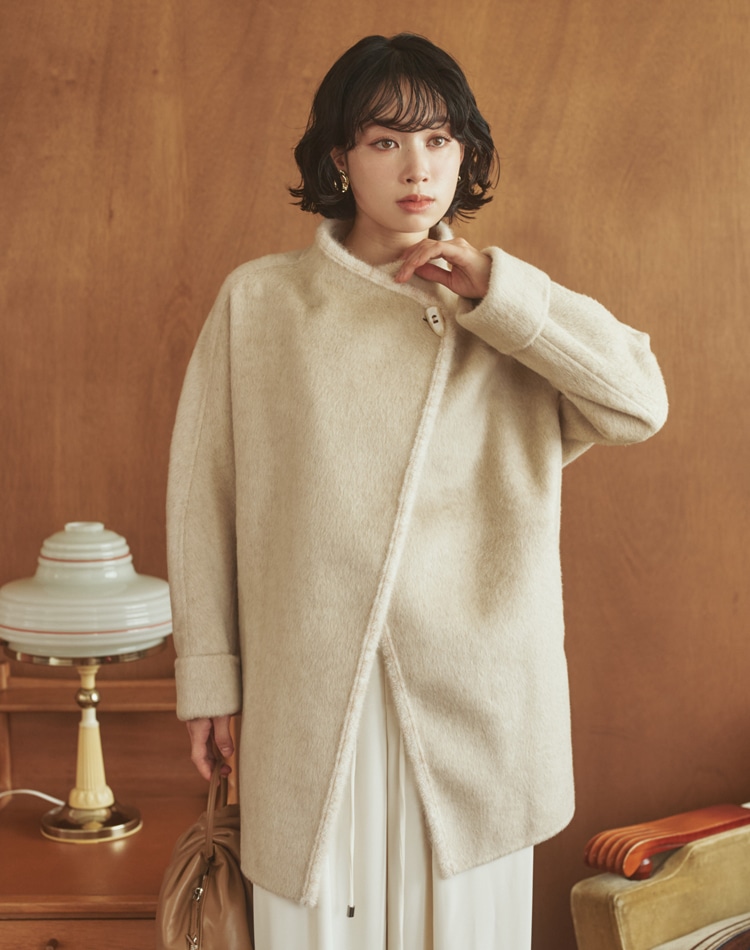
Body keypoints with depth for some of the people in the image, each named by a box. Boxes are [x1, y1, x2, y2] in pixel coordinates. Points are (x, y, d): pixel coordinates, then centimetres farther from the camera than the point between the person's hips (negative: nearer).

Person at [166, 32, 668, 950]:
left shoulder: (509, 312, 7)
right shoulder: (258, 301, 3)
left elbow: (640, 401, -7)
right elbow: (205, 491, 4)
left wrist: (497, 291, -11)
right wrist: (208, 673, 3)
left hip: (474, 698, 1)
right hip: (308, 696, -1)